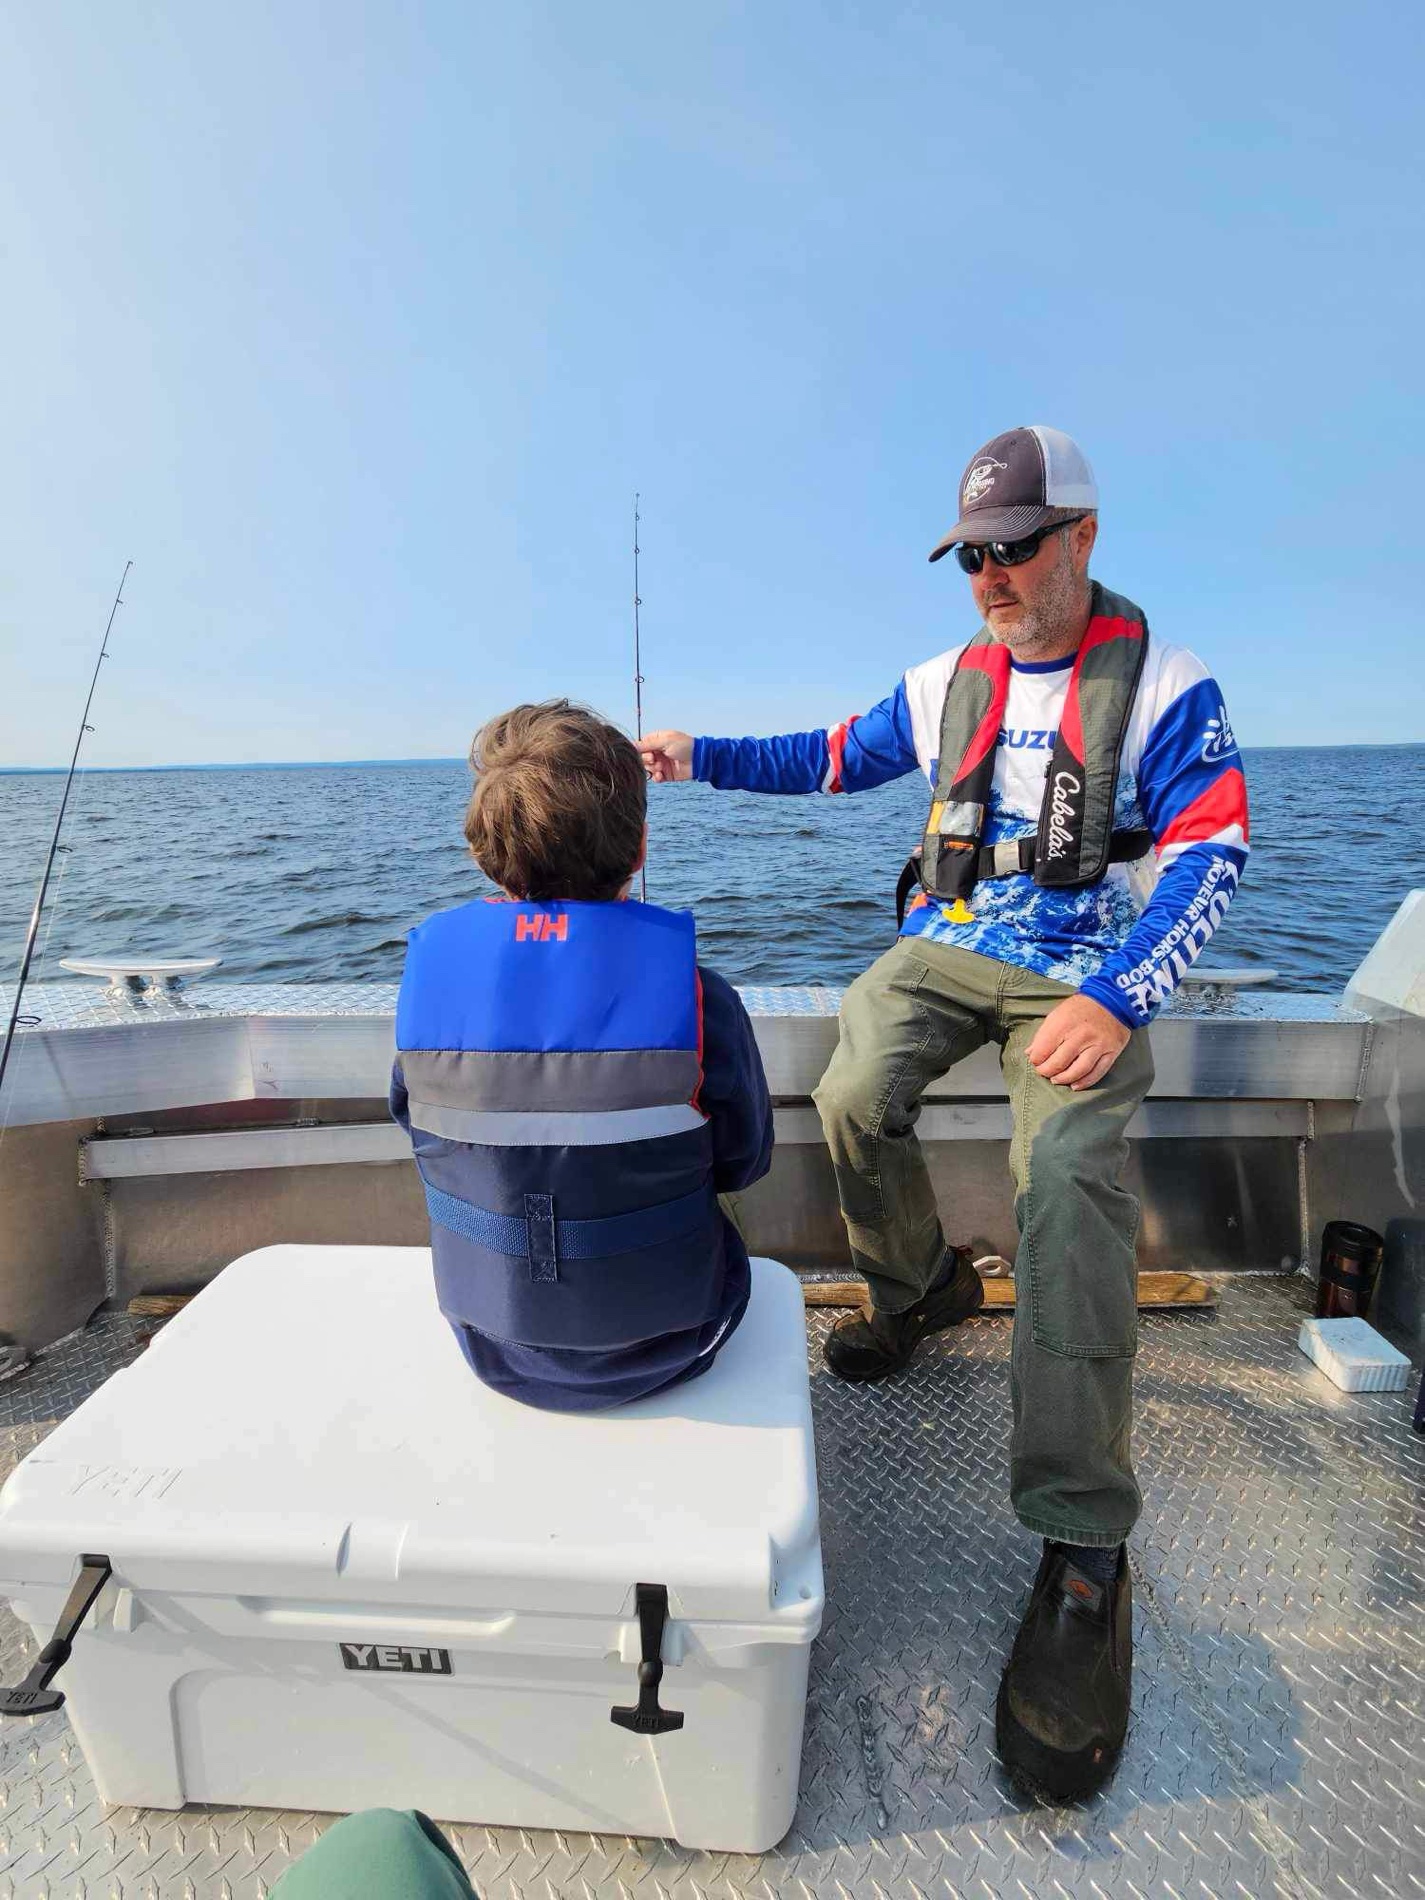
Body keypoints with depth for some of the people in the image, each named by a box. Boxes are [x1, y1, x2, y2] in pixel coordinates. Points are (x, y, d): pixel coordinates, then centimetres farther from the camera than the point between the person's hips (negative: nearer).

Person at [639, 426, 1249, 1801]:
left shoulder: (1167, 688, -2)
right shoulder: (945, 682, 12)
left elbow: (1208, 860, -9)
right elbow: (832, 759, 17)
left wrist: (1116, 999, -23)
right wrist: (701, 757, 4)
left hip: (1080, 975, -4)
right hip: (943, 947, 4)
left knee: (1070, 1179, -26)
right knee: (853, 1100, -20)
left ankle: (1082, 1549, -17)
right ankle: (920, 1289, 12)